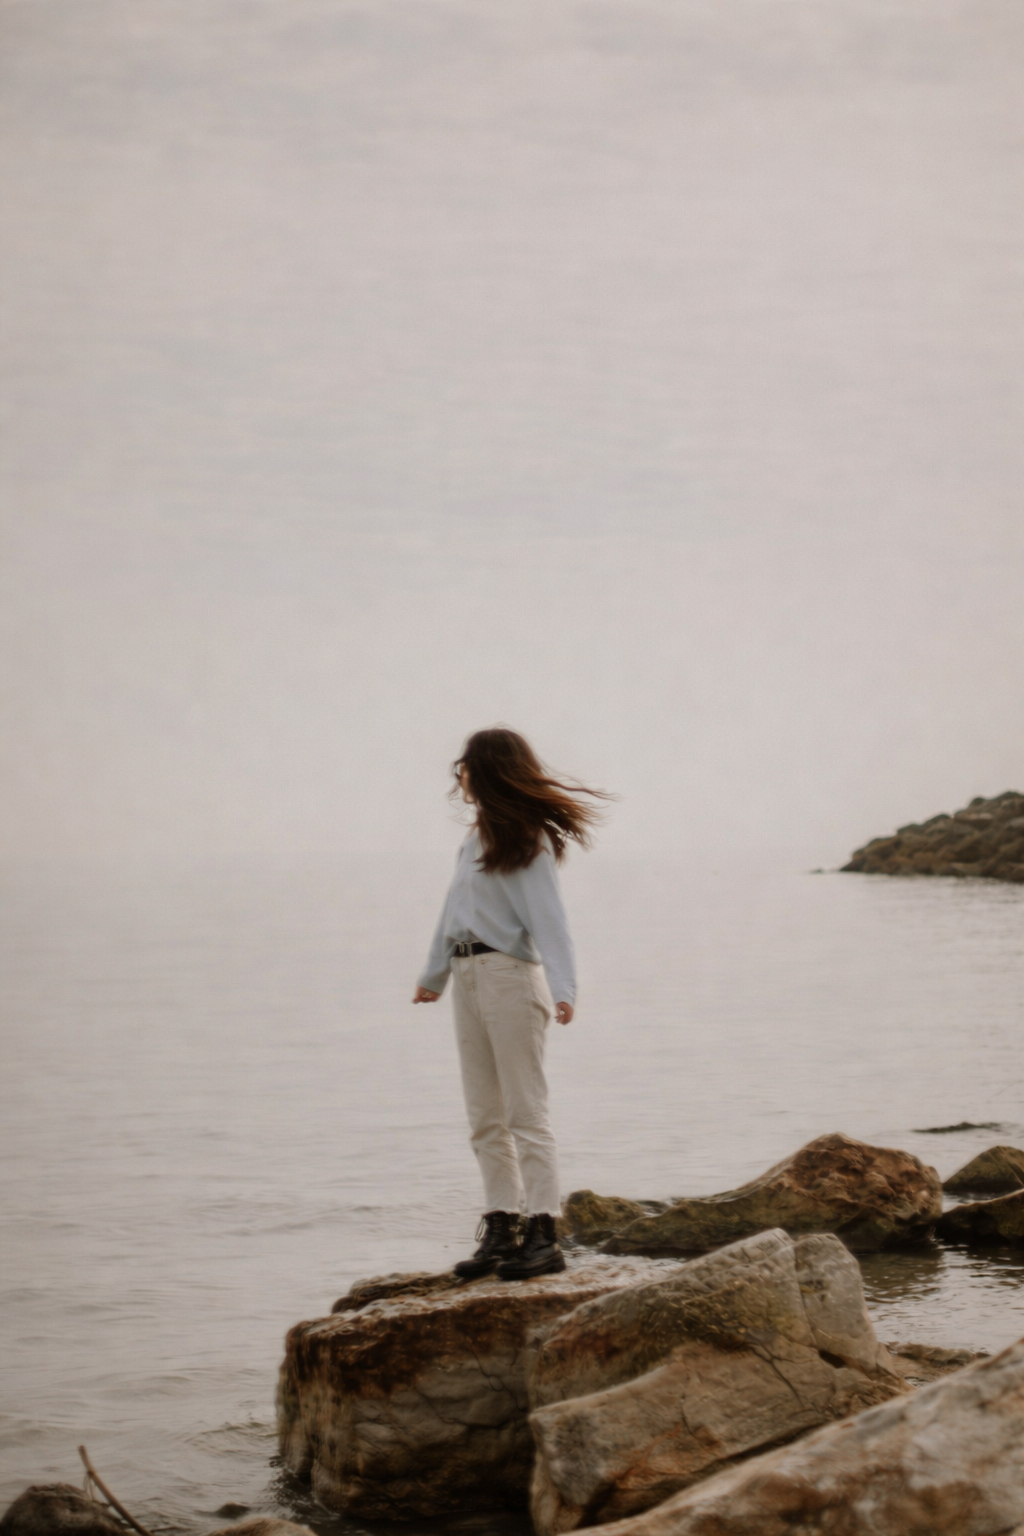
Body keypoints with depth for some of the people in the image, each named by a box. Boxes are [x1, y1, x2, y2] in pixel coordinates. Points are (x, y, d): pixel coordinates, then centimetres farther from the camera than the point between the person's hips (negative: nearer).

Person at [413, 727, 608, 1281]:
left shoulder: (527, 843, -9)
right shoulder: (478, 835, 15)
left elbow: (548, 919, -18)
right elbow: (455, 907, 25)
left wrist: (563, 988, -31)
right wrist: (433, 975, 33)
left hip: (510, 976, -8)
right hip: (468, 977, 8)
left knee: (525, 1113, -7)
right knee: (485, 1119, 8)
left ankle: (544, 1236, -5)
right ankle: (501, 1230, 13)